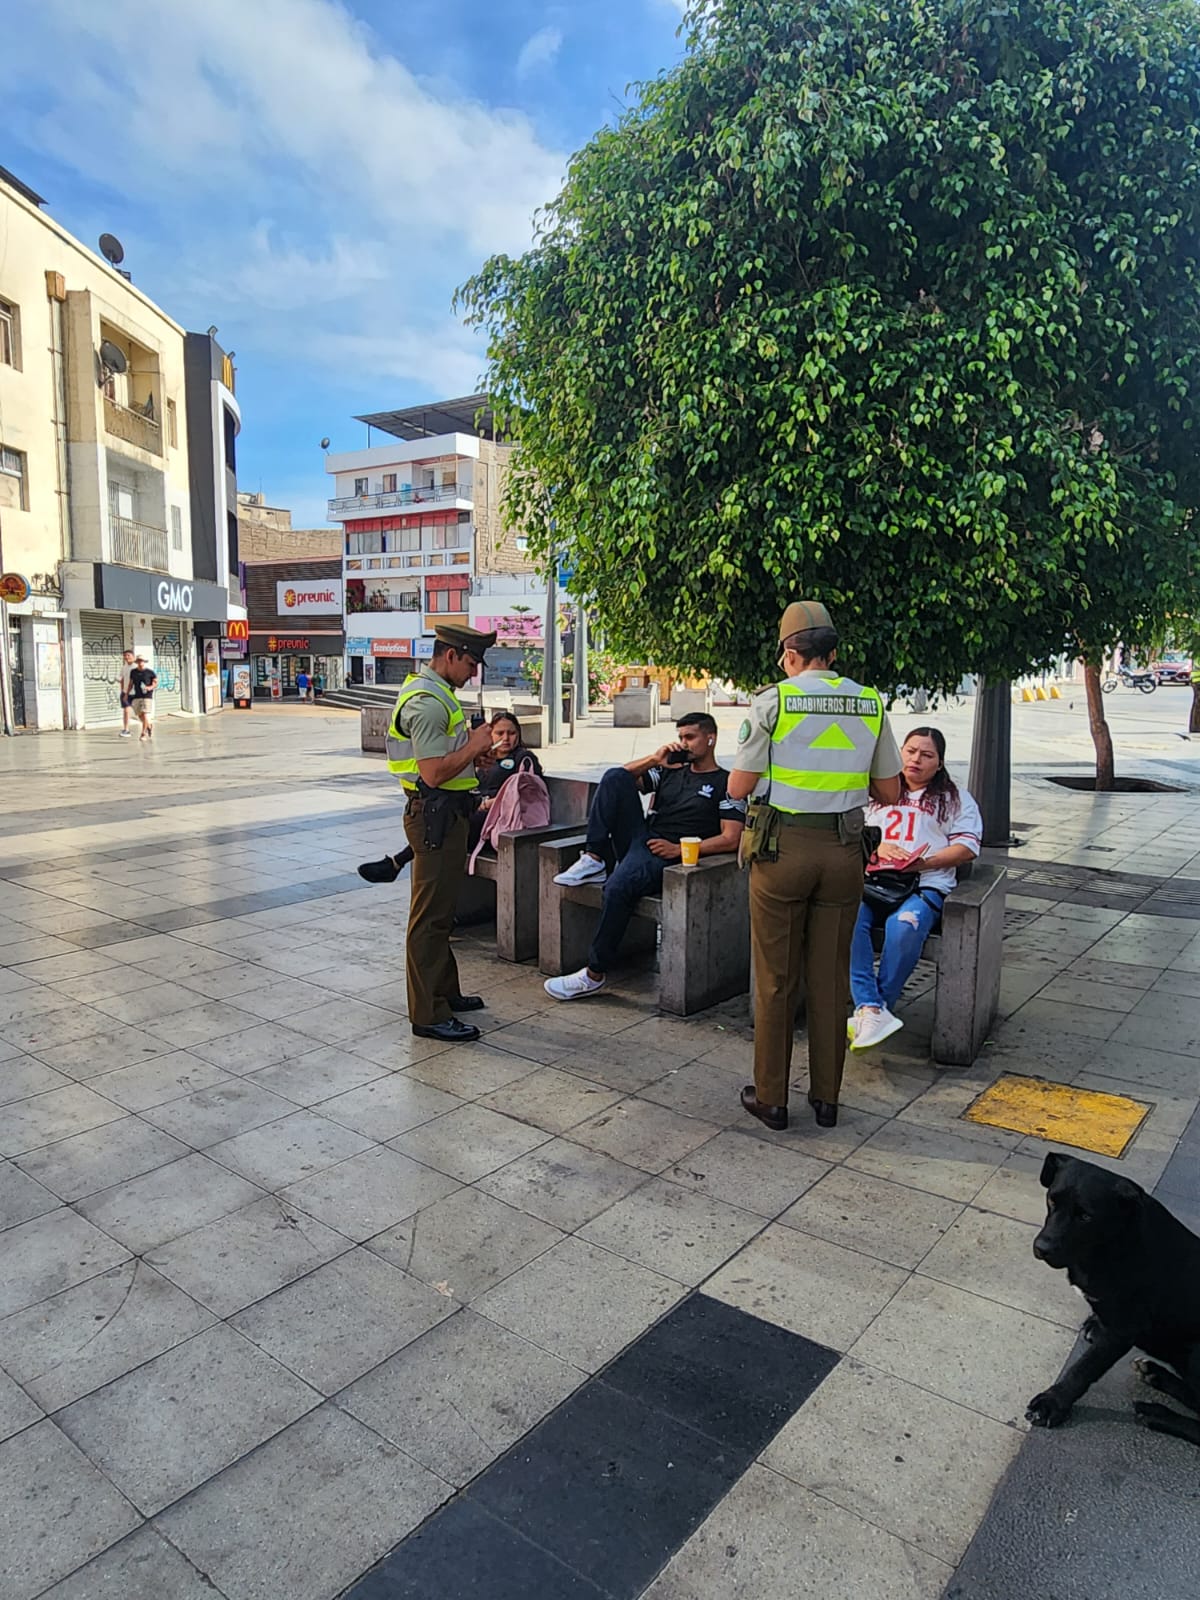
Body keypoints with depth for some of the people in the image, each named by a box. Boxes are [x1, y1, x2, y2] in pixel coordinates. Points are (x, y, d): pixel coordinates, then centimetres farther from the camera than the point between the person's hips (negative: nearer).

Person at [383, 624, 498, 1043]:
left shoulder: (436, 693, 15)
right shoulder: (427, 702, -20)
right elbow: (434, 772, -25)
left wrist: (474, 749, 11)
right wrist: (474, 745, -14)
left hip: (445, 814, 11)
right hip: (434, 815, -11)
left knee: (441, 910, 20)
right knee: (430, 915, -4)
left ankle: (445, 992, 34)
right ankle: (428, 1014, 4)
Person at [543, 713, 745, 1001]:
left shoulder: (725, 783, 8)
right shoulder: (670, 771, 26)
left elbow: (730, 839, -4)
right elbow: (620, 779, 22)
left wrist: (680, 849, -13)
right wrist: (654, 760, 8)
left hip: (666, 856, -6)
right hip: (638, 841, 6)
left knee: (618, 886, -36)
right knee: (615, 775, -13)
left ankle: (594, 975, -24)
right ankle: (594, 860, -17)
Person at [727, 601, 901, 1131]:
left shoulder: (773, 700, -8)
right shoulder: (870, 704, 4)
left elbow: (738, 787, -6)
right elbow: (890, 794, 9)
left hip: (781, 849, -3)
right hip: (844, 850, 3)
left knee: (775, 979, 7)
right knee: (831, 979, 12)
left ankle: (770, 1098, 17)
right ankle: (826, 1098, 23)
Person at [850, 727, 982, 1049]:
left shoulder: (955, 799, 20)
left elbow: (967, 848, 7)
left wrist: (924, 861, -8)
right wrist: (878, 847, -2)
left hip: (925, 885, -2)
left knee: (903, 926, -37)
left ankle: (871, 1010, -23)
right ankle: (873, 1009, -37)